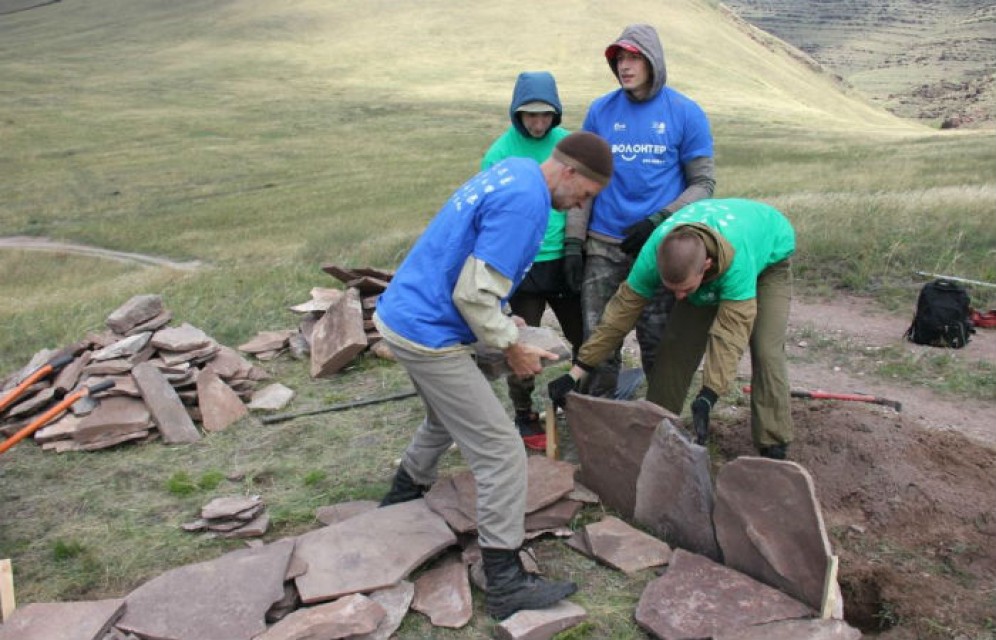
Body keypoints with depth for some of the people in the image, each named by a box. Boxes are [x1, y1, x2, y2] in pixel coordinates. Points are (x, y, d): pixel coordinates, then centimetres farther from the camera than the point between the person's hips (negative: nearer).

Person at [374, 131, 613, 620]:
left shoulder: (511, 172, 11)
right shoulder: (526, 201, -20)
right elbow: (474, 294, -23)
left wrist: (512, 338, 17)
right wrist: (513, 349, -8)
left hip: (400, 315, 10)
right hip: (429, 336, -10)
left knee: (446, 418, 31)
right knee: (501, 453, -4)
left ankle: (401, 502, 52)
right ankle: (506, 584, 6)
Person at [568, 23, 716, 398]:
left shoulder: (685, 113, -1)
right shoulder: (600, 111, 5)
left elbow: (703, 183, 0)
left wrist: (659, 220, -14)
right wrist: (573, 241, 1)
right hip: (604, 246, 2)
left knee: (657, 343, 7)